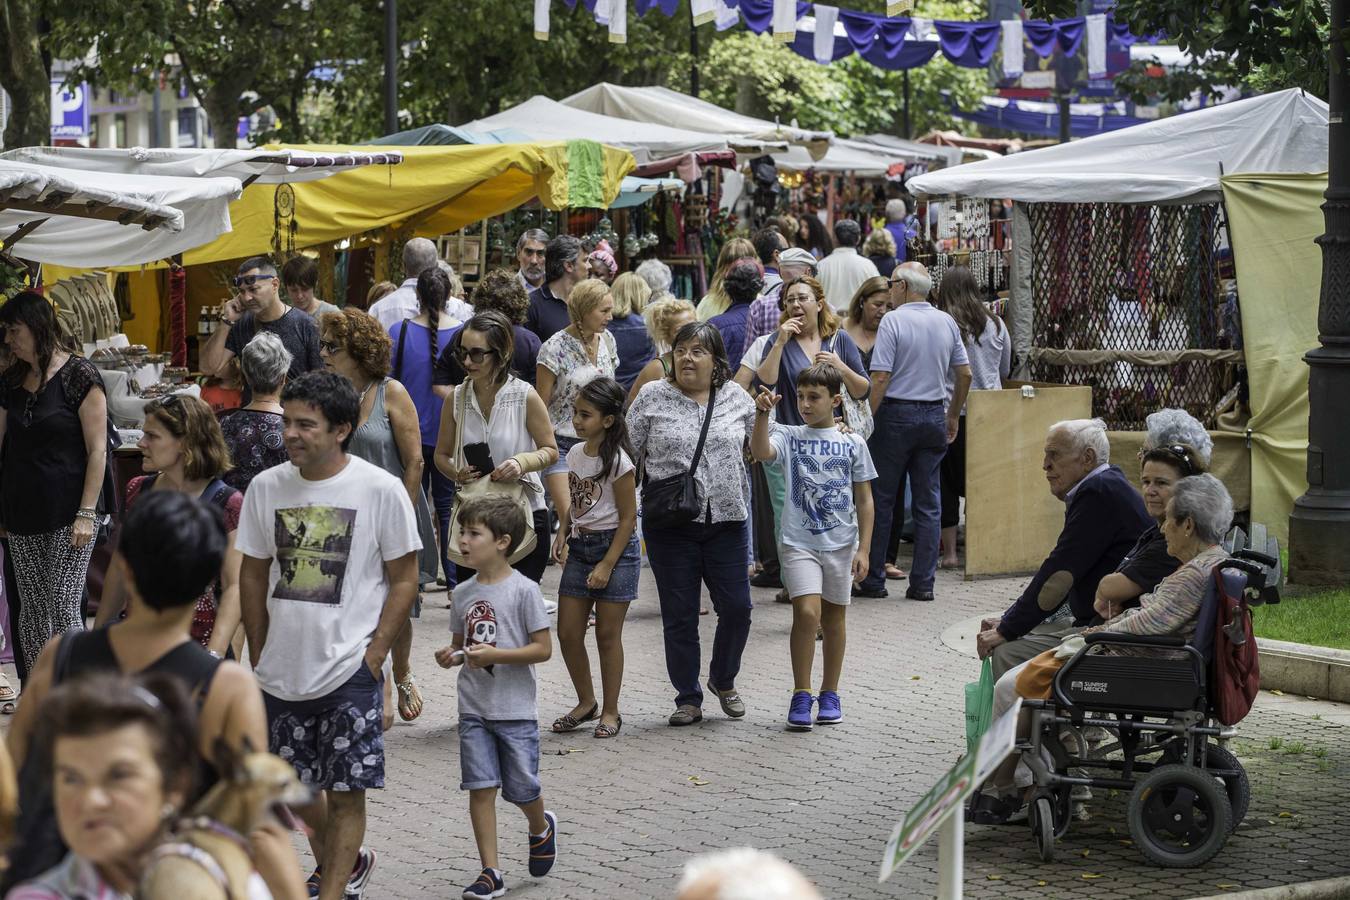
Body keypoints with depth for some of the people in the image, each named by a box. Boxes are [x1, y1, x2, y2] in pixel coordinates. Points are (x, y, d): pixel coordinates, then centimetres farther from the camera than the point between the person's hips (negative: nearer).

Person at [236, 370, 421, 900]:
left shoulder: (381, 490, -9)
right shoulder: (266, 488, 2)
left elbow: (403, 580, -3)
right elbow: (253, 575, 12)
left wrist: (373, 657, -9)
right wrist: (259, 656, 9)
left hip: (350, 671, -5)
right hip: (282, 670, 5)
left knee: (345, 790, -4)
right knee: (292, 783, 16)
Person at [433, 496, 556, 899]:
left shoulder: (523, 590, -12)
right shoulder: (463, 592, 5)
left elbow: (543, 649, -12)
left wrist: (494, 655, -21)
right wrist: (452, 655, -6)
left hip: (515, 709, -4)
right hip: (474, 709, 4)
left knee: (522, 789, 5)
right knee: (480, 788, 0)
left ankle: (541, 828, 38)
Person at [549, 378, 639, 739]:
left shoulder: (617, 461, -15)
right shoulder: (575, 453, 6)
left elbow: (628, 517, -13)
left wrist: (607, 564, -16)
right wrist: (562, 535, 2)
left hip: (615, 547, -7)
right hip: (580, 547, 7)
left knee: (608, 634, 1)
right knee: (568, 631, 5)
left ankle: (610, 711, 12)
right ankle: (586, 702, 22)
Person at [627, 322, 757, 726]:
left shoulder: (736, 397, 6)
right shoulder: (652, 397, 0)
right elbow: (629, 453, 3)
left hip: (725, 521, 1)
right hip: (670, 524, -1)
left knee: (737, 608, 0)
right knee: (679, 615, 3)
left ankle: (724, 679, 26)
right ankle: (688, 698, 15)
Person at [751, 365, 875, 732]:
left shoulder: (852, 443, 3)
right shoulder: (789, 437, 1)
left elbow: (864, 500, 5)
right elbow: (761, 452, -21)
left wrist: (863, 549, 0)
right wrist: (762, 414, -33)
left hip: (841, 543, 2)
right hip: (799, 542, -2)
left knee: (833, 618, 11)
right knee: (807, 611, -17)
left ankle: (829, 694, 24)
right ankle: (801, 696, -8)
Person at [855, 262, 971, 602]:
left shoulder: (893, 321, -11)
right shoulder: (947, 322, 5)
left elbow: (880, 378, -16)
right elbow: (964, 374, 10)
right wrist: (953, 416, 21)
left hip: (896, 413, -4)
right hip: (934, 415, 5)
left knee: (881, 500, 5)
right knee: (928, 502, 7)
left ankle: (873, 579, 8)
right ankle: (923, 583, 6)